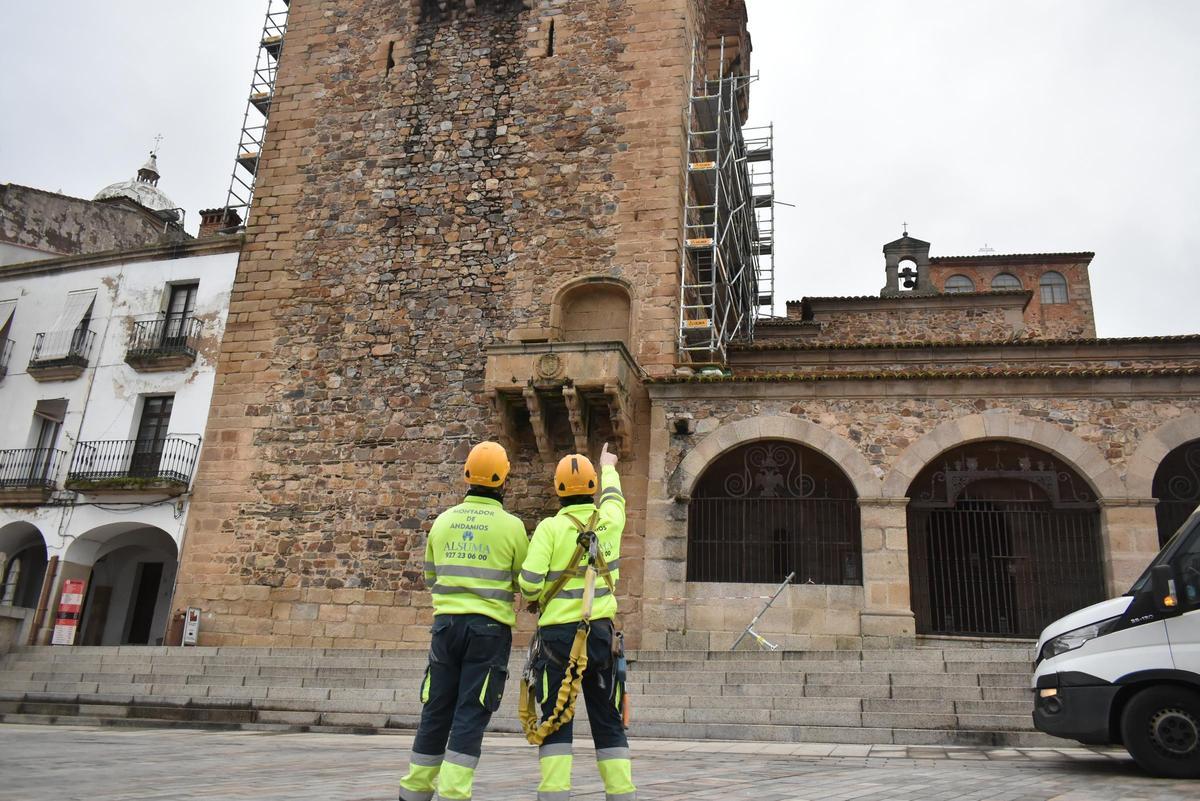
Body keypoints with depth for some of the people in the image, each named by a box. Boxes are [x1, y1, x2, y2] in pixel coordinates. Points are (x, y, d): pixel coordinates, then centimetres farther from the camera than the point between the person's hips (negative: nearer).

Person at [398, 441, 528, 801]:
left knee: (436, 712, 12)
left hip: (447, 623, 4)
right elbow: (525, 582, 4)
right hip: (490, 628, -4)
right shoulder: (511, 526, -5)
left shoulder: (444, 520, 6)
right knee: (470, 716, 0)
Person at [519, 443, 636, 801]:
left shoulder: (550, 527, -6)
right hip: (600, 633, 3)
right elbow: (614, 497, 28)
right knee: (608, 722, 10)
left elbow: (530, 580, -15)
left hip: (557, 634, -2)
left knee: (556, 721, 3)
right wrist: (609, 467, 47)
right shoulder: (608, 521, 4)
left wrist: (534, 600, 8)